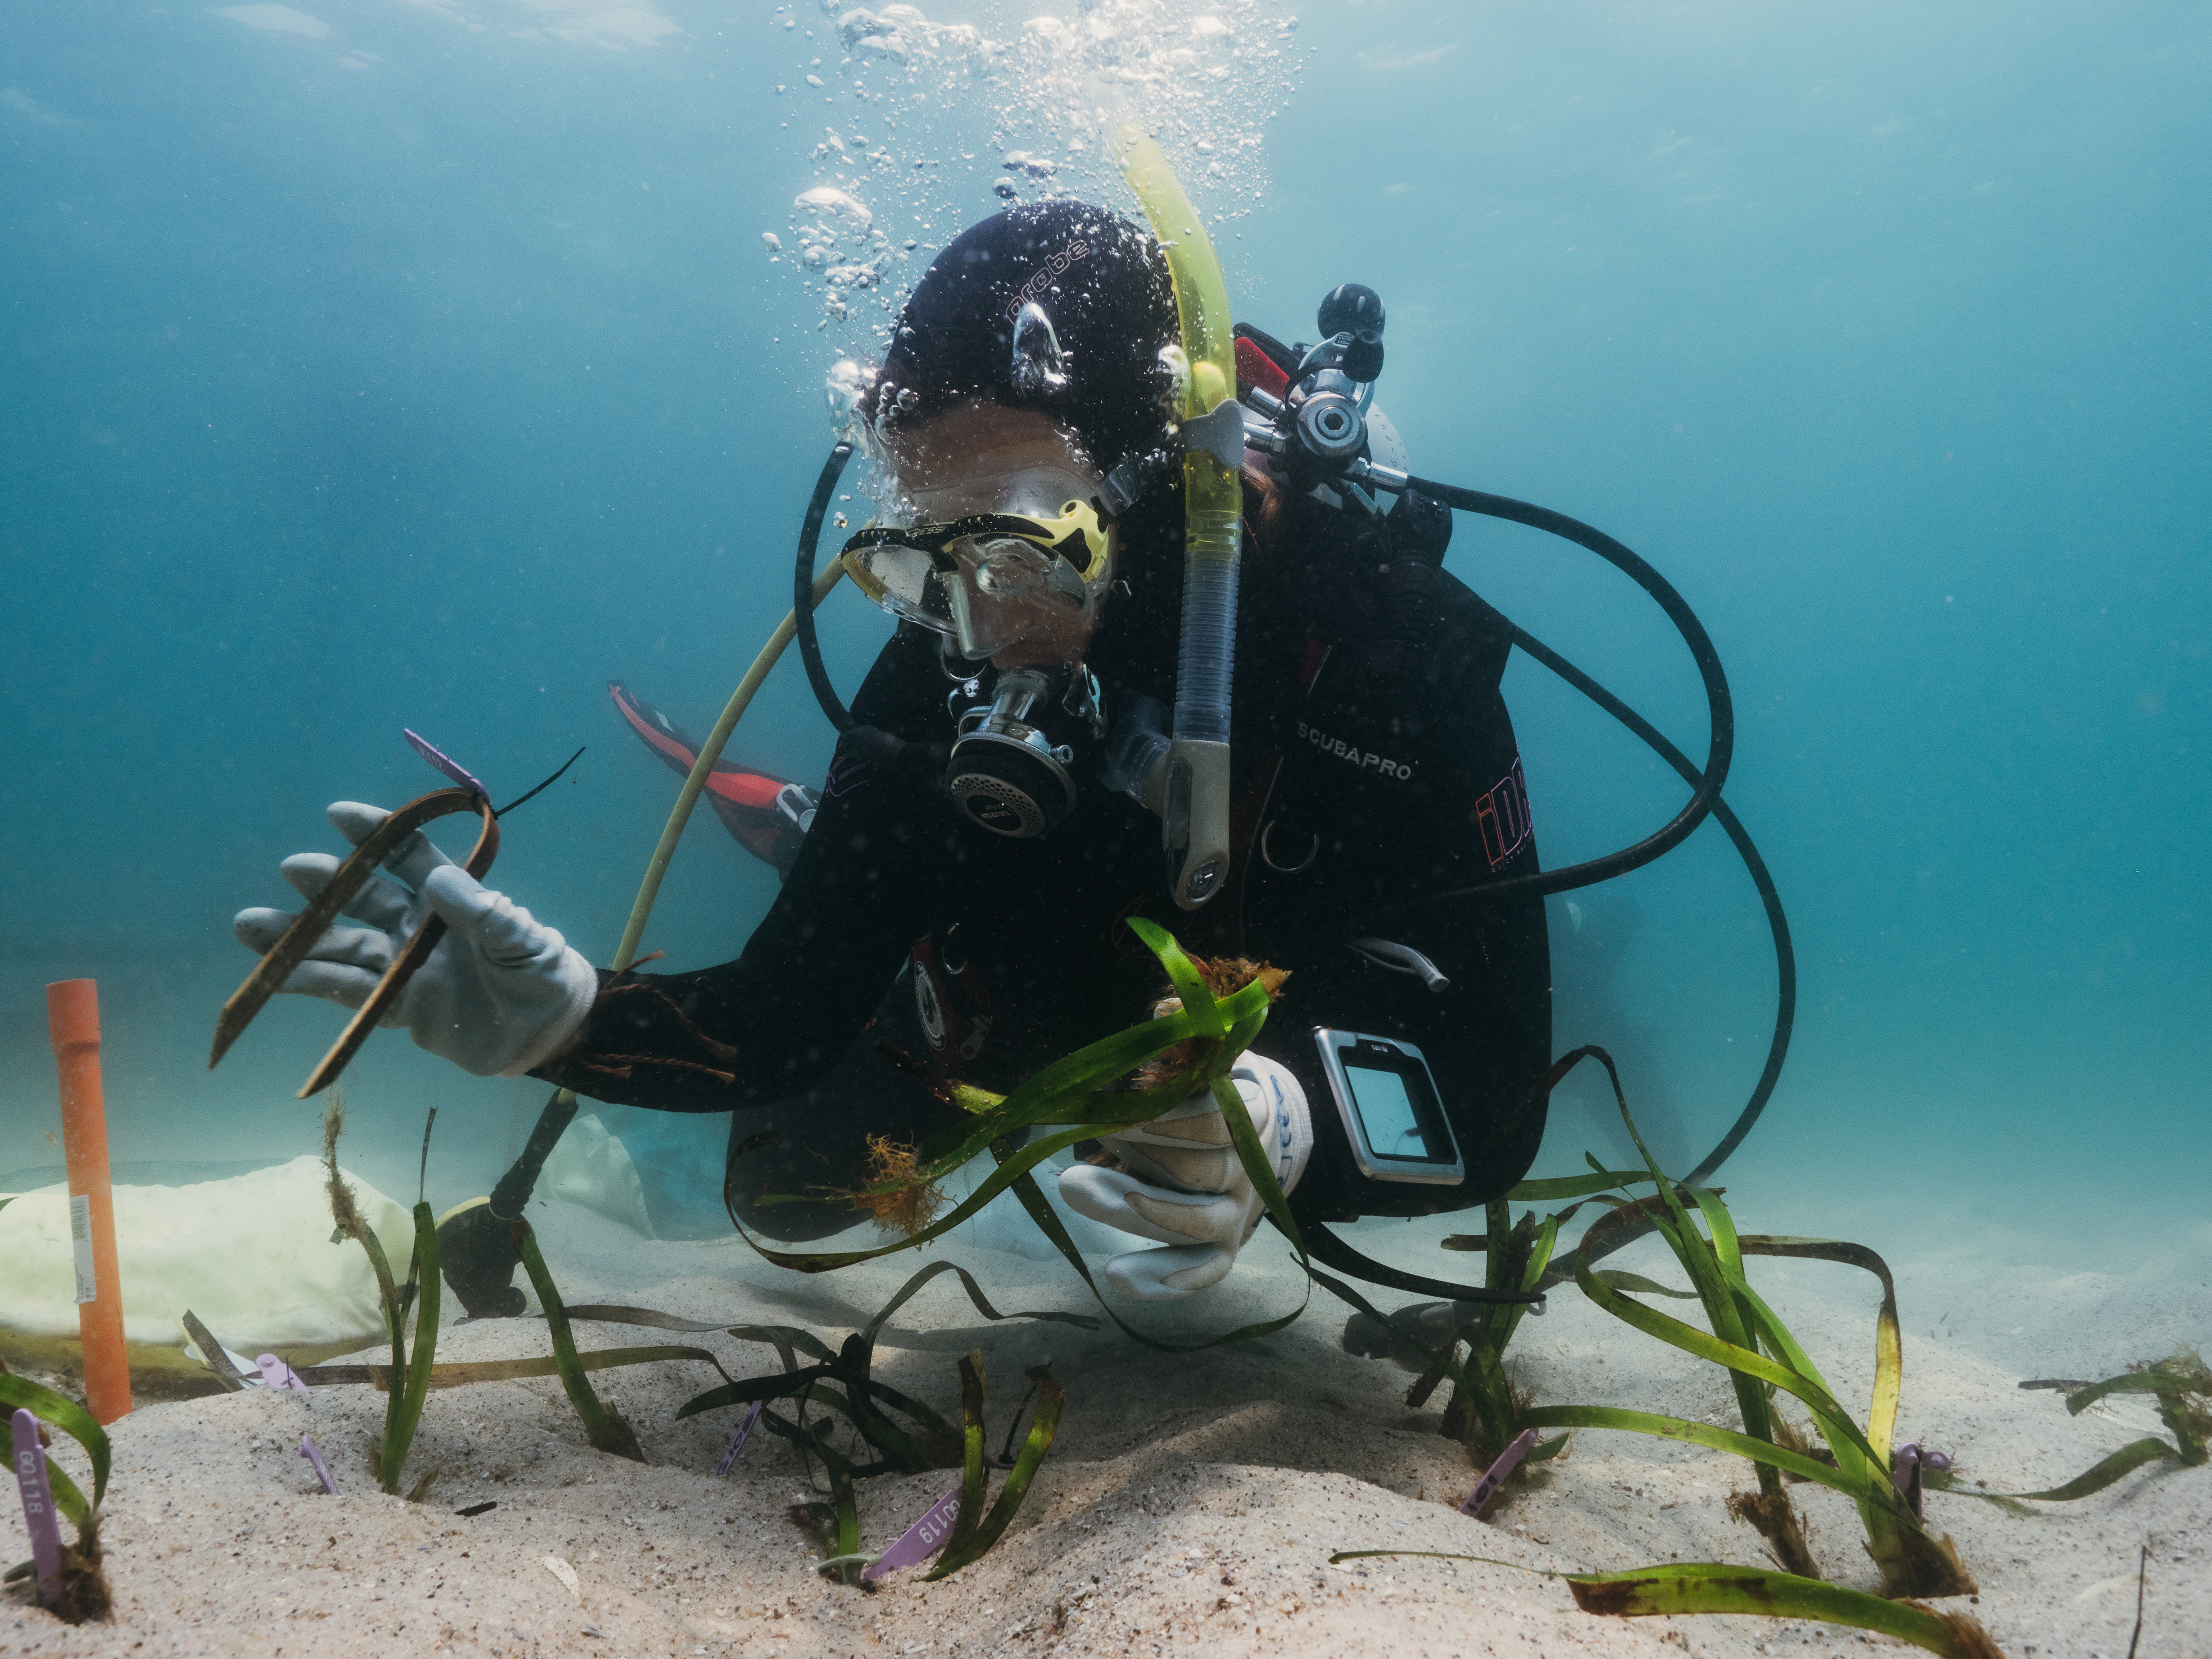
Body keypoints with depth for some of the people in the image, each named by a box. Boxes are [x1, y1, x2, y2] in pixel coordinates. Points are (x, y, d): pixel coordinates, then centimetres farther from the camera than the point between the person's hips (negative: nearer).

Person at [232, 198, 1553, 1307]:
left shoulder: (1393, 642, -39)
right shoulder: (943, 673, -29)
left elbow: (1497, 1095, -39)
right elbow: (788, 1010, -25)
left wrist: (1286, 1118, -61)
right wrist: (570, 1017, -44)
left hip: (1320, 1047, 1)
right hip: (1051, 1028, 0)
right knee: (785, 1187, 1)